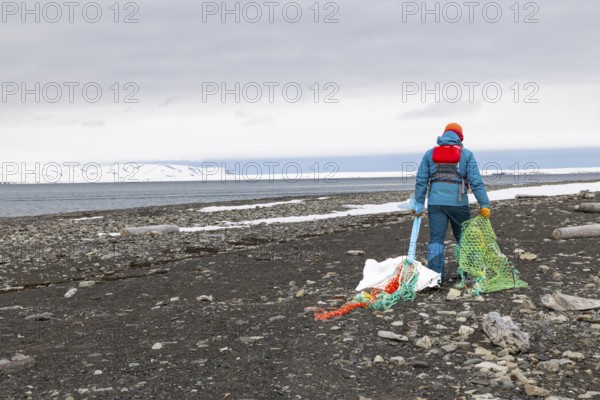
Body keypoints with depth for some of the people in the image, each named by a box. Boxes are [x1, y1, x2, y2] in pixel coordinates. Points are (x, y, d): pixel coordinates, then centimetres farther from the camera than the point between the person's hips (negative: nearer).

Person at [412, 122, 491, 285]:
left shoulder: (430, 154, 10)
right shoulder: (466, 154, 3)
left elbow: (421, 181, 6)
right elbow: (476, 182, -4)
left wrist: (419, 204, 9)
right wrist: (484, 204, -3)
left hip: (435, 202, 1)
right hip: (458, 202, -1)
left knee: (436, 239, 3)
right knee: (463, 238, 13)